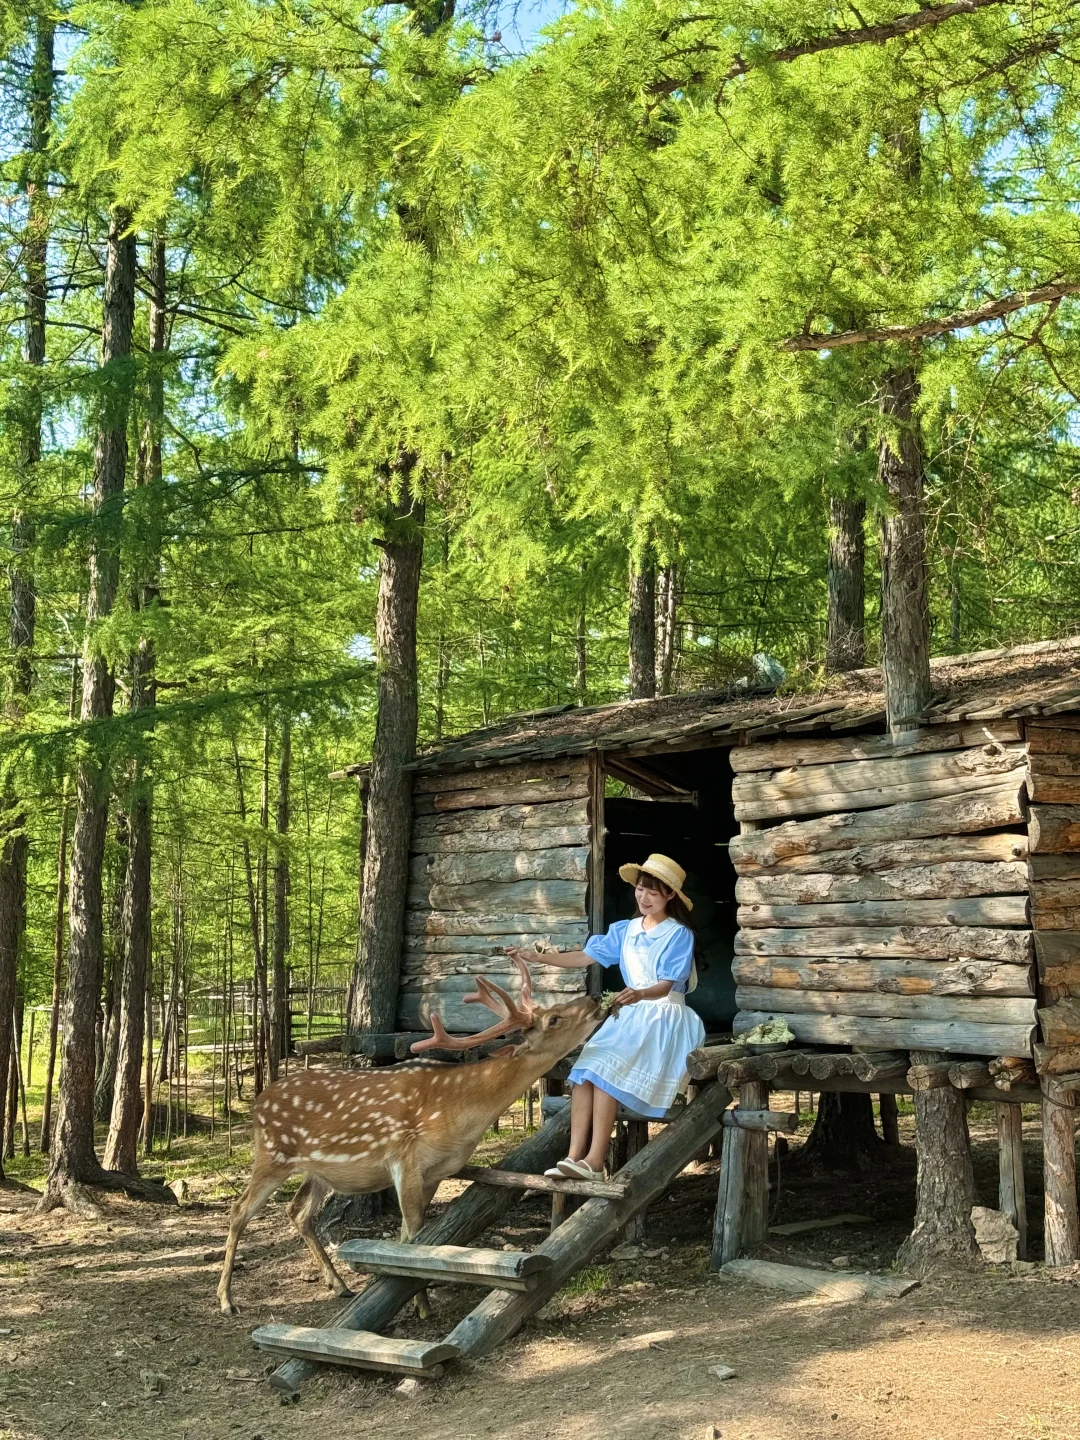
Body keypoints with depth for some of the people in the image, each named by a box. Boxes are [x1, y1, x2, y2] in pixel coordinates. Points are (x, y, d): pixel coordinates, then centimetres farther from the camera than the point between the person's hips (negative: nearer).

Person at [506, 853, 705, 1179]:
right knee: (584, 1071, -21)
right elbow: (585, 957, 11)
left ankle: (594, 1161, -29)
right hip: (628, 1015, 6)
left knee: (605, 1070, -28)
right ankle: (575, 1155, -26)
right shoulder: (624, 930, 13)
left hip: (663, 1017, -6)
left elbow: (666, 985, -15)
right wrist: (538, 958, 3)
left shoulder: (679, 934, -5)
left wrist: (640, 994, -37)